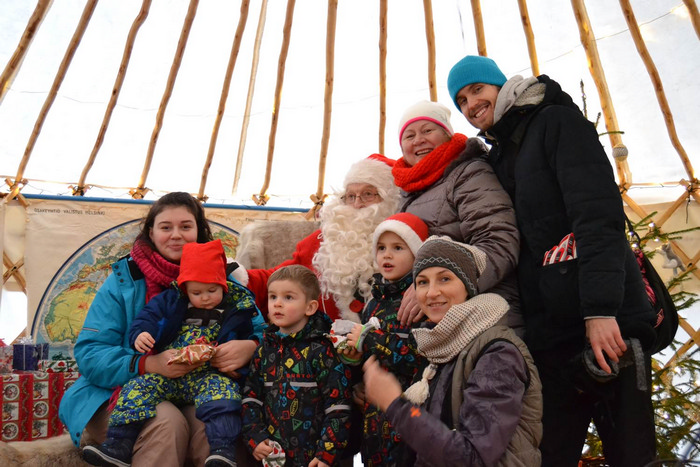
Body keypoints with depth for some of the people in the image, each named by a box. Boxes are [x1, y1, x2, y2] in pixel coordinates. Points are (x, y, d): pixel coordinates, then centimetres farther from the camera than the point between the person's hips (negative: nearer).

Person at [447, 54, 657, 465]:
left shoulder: (556, 120, 2)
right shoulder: (497, 159, 21)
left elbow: (597, 212, -12)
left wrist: (600, 308, -21)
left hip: (605, 320, -6)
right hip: (547, 332, 6)